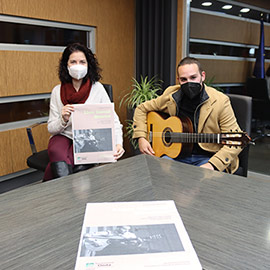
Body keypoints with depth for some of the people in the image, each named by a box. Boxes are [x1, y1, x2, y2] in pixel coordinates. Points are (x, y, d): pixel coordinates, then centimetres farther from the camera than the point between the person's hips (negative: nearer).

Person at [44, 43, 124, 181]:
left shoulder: (97, 88, -1)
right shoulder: (58, 91, 3)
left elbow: (112, 120, -3)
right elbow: (51, 128, 3)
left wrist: (118, 144, -21)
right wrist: (63, 120, -20)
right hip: (63, 137, 1)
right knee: (57, 153, -34)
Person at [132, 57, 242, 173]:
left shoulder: (220, 101, -10)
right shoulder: (170, 96, 1)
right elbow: (142, 109, 15)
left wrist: (212, 165, -25)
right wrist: (141, 138, 0)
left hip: (206, 158, -2)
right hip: (175, 154, 3)